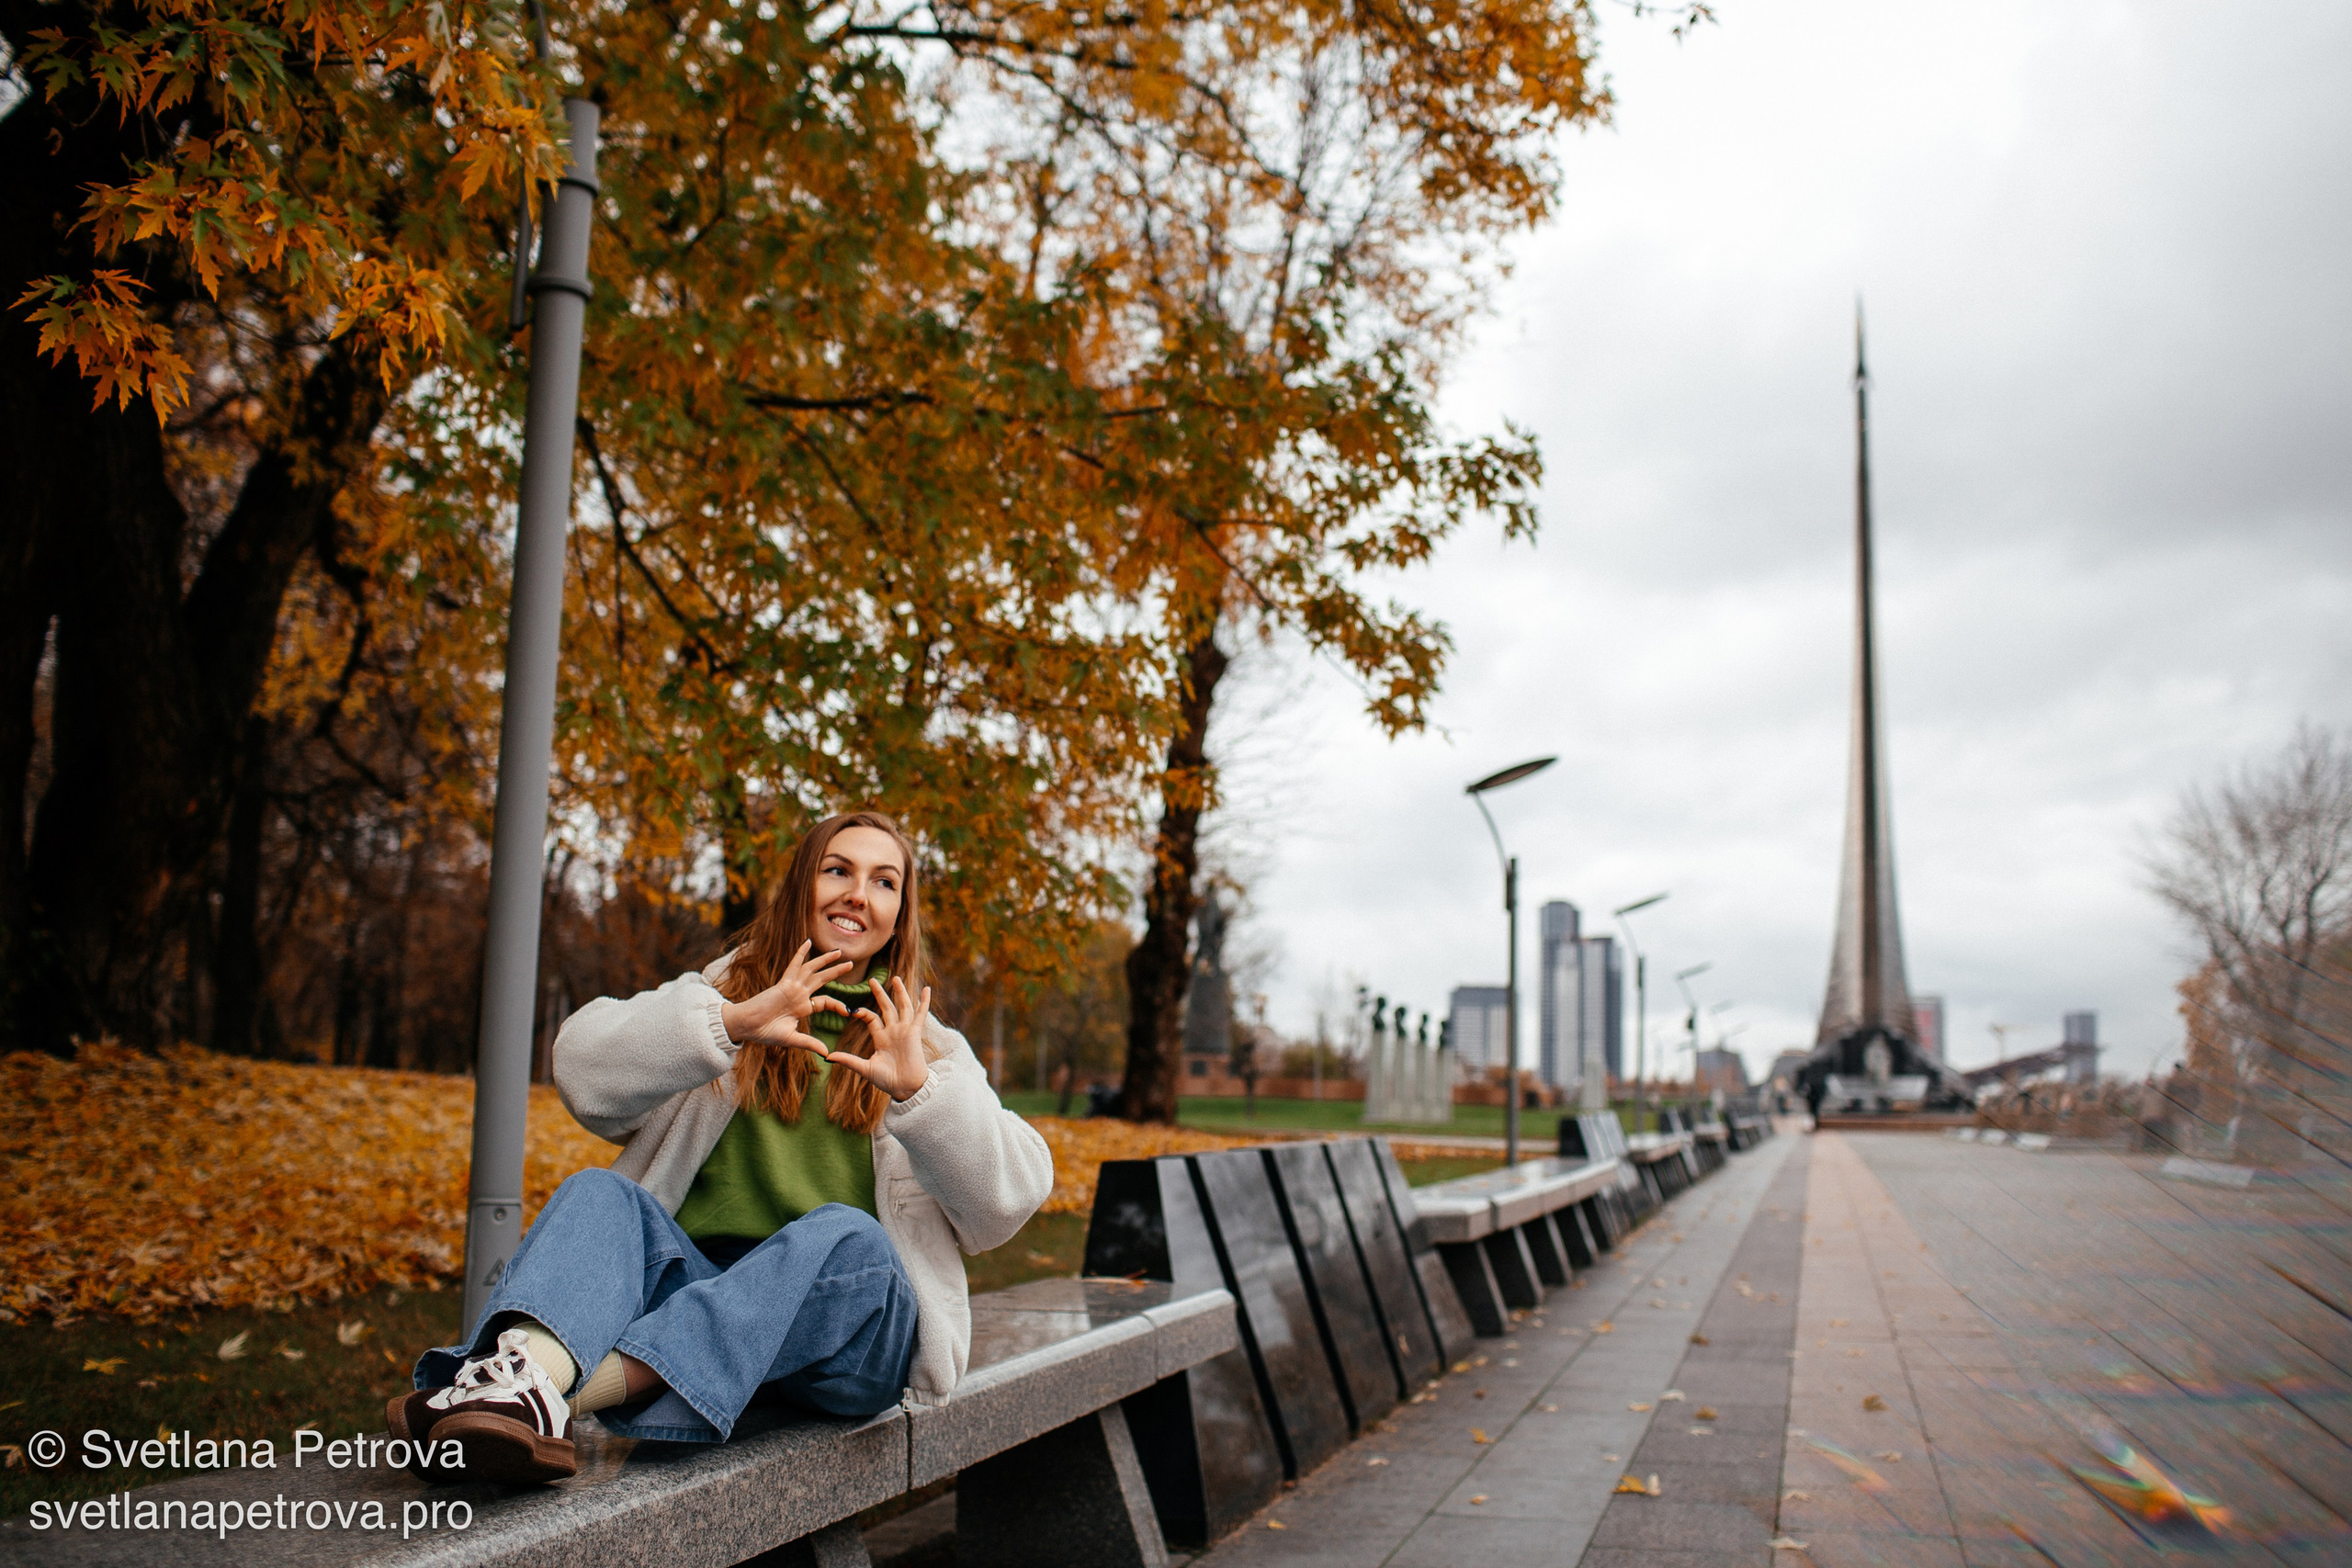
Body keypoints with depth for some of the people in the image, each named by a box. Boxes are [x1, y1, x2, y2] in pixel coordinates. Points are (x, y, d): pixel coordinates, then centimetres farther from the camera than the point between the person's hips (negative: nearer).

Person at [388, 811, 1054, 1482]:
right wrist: (732, 1023, -17)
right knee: (599, 1193, -24)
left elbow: (1011, 1199, 2)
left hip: (849, 1321, -1)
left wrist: (919, 1090, -15)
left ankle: (554, 1398, -48)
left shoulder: (930, 1047, 19)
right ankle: (519, 1369, -55)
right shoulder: (718, 994, 20)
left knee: (841, 1234, -32)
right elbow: (586, 1068, -2)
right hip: (695, 1285, 1)